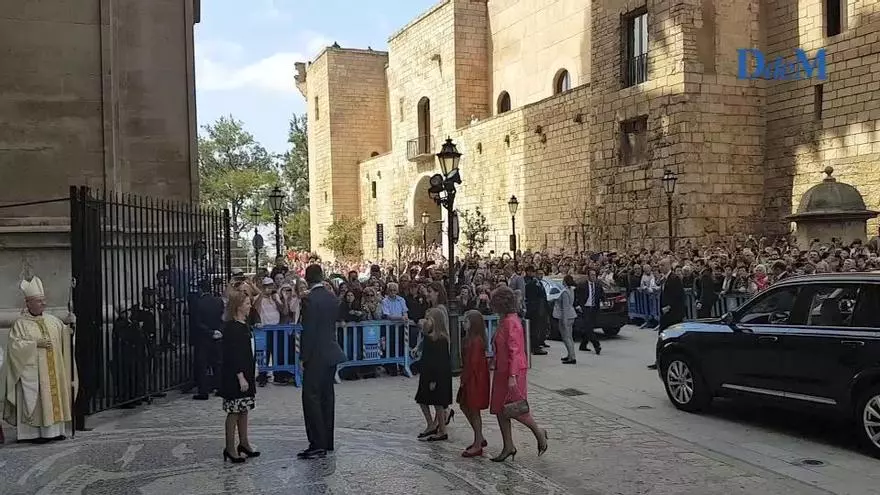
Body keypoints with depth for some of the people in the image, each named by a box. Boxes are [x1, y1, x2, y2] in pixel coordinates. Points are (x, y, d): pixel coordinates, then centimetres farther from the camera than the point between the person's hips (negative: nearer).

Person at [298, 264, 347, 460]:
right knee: (327, 396, 13)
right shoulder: (333, 298, 7)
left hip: (316, 355, -8)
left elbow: (307, 331, -16)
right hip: (331, 353, 8)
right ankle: (327, 442, 20)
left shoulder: (309, 299, -16)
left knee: (311, 398, -5)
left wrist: (303, 357, -11)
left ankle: (318, 445, -6)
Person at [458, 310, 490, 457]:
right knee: (464, 406, 16)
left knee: (474, 411, -2)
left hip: (475, 379, -10)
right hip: (470, 379, 10)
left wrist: (464, 380, -17)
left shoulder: (476, 340, -20)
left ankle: (477, 446, 8)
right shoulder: (471, 338, 10)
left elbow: (473, 363, -22)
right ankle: (479, 439, 25)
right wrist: (464, 378, 13)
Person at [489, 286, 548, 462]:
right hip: (502, 371, 10)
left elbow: (514, 350, -22)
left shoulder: (511, 322, -18)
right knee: (500, 409, 10)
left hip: (513, 371, -10)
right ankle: (508, 447, 18)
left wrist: (512, 376, -24)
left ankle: (539, 433, 18)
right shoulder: (504, 321, 11)